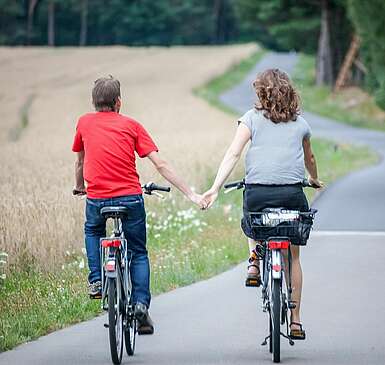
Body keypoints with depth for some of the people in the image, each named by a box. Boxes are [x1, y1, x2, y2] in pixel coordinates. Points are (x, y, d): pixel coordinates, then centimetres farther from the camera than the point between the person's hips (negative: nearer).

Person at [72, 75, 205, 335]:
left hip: (97, 199, 1)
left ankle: (96, 280, 17)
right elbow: (161, 164, 0)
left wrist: (79, 187, 43)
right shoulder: (131, 125, 5)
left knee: (93, 232, 34)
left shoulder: (85, 123, 9)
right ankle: (141, 304, 0)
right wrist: (190, 193, 1)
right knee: (139, 253, 16)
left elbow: (80, 162, 24)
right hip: (130, 197, -1)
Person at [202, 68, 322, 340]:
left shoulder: (253, 117, 6)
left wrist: (215, 189, -8)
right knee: (293, 256, 13)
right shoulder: (300, 123, 14)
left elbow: (233, 154, -5)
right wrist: (314, 180, 52)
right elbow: (309, 159, 31)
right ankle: (295, 320, 12)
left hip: (257, 191, -1)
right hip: (292, 192, 1)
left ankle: (254, 262, 7)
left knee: (254, 228, 35)